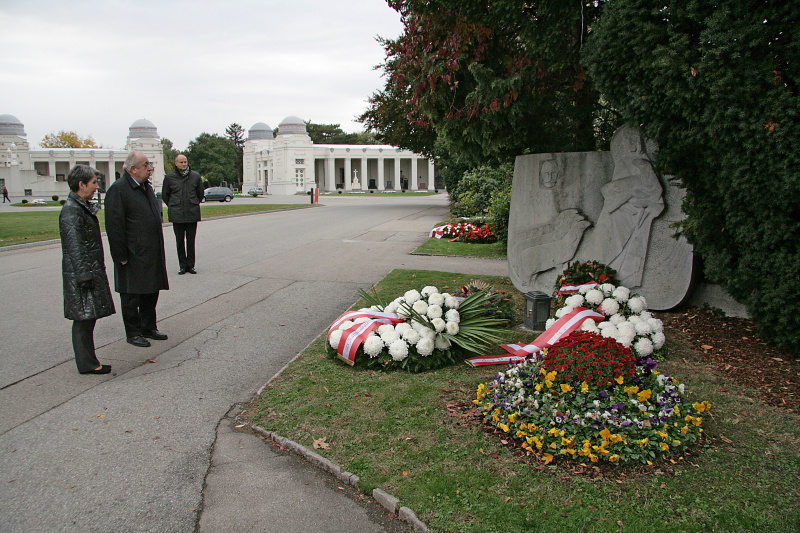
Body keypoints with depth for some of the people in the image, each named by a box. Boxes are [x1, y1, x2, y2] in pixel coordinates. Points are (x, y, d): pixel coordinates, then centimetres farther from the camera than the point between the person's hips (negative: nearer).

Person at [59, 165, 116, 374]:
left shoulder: (82, 207, 15)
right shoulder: (71, 211, -16)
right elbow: (75, 247, -20)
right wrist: (84, 276, -21)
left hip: (91, 272, 10)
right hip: (81, 274, -10)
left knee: (88, 317, 13)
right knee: (83, 319, -3)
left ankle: (88, 361, 21)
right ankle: (86, 363, 5)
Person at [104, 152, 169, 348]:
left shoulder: (146, 187, 14)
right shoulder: (118, 189, -14)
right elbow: (114, 226, -17)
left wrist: (158, 250, 20)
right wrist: (121, 256, -18)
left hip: (152, 254, 8)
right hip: (133, 256, -8)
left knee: (151, 292, 16)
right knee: (131, 296, 4)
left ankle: (148, 328, 29)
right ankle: (133, 332, 16)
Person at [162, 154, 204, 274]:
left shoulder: (195, 176, 4)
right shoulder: (169, 177, 2)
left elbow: (200, 194, 16)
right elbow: (165, 195, 13)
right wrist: (172, 207, 12)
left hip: (192, 214, 0)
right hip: (177, 215, 0)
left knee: (191, 241, 4)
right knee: (180, 241, 4)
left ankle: (190, 265, 13)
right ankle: (183, 265, 12)